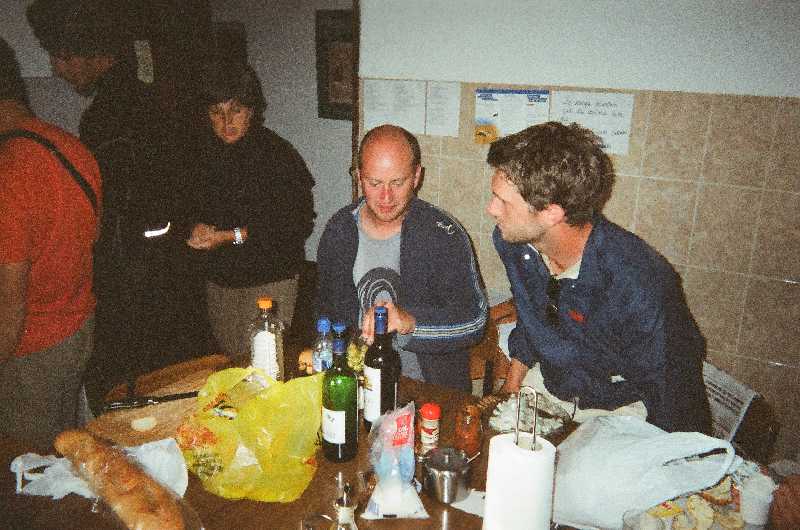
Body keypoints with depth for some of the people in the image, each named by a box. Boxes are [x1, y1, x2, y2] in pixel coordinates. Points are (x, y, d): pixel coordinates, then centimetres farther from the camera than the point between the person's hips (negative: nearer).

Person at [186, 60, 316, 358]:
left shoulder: (278, 154, -14)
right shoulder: (204, 152, 4)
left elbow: (299, 224, -17)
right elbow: (192, 205, 17)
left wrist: (231, 236, -19)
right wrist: (197, 227, -8)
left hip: (269, 280, -5)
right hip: (219, 279, 5)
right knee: (228, 359, 15)